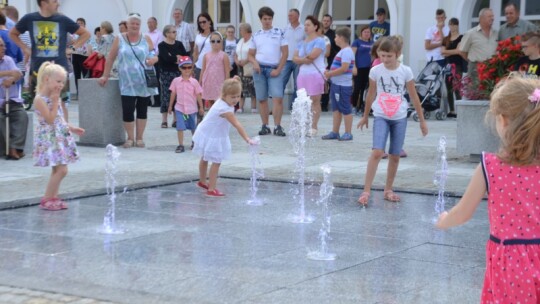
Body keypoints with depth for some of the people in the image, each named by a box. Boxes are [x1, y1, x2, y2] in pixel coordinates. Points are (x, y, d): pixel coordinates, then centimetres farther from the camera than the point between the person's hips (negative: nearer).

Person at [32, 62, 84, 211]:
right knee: (61, 170, -13)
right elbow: (50, 120, -21)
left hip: (59, 137, 9)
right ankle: (47, 199, -5)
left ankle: (53, 197, 16)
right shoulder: (40, 99, -16)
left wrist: (72, 128, 23)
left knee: (58, 170, 10)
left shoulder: (54, 97, 12)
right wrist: (55, 102, -18)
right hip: (49, 138, -9)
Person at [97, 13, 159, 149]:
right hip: (128, 83, -1)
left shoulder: (146, 39, 7)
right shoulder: (119, 39, 4)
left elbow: (155, 56, 10)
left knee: (142, 110, 6)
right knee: (127, 110, -8)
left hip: (144, 82, 2)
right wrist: (105, 75, 2)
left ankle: (139, 138, 16)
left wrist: (153, 60, -14)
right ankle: (130, 138, 7)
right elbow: (111, 58, 5)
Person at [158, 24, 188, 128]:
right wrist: (177, 58, -7)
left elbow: (185, 56, 1)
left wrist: (176, 58, -15)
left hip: (178, 73, 4)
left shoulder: (179, 44, 10)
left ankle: (175, 119, 11)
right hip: (166, 73, -4)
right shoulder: (162, 45, -5)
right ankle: (164, 120, 3)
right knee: (166, 96, -3)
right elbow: (167, 58, -18)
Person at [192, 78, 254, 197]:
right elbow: (237, 125, -40)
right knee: (216, 162, -11)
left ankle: (202, 181, 45)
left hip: (207, 134, 10)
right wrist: (247, 139, -44)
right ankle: (211, 189, -10)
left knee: (205, 159, 26)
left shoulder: (222, 102, -6)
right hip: (211, 138, -10)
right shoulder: (225, 109, -34)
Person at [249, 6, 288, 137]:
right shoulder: (256, 35, 11)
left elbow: (285, 52, 2)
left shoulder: (279, 33, 4)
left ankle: (277, 126, -10)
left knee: (278, 98, -13)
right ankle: (265, 126, 11)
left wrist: (278, 70, -5)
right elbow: (251, 54, 14)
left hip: (274, 69, -2)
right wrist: (255, 63, -8)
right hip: (259, 69, 3)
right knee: (262, 99, 4)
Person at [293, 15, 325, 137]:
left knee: (314, 101, -4)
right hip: (303, 74, 7)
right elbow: (295, 58, 8)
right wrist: (304, 60, -11)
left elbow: (312, 56, -16)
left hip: (315, 74, -7)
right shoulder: (302, 43, 18)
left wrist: (301, 58, -1)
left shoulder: (319, 41, -4)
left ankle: (314, 127, -2)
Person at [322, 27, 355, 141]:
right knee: (336, 109, 12)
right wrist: (329, 73, 8)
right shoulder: (342, 51, 16)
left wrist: (330, 74, -15)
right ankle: (335, 132, 18)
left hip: (343, 86, -10)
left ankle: (348, 133, 4)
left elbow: (344, 68, -24)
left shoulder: (346, 51, -16)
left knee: (345, 109, -3)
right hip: (336, 84, 10)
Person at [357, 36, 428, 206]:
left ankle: (388, 190, 22)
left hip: (399, 118, 1)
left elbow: (414, 97, 3)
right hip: (381, 116, -1)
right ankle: (366, 191, -14)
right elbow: (371, 94, 10)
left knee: (395, 155, 7)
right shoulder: (375, 71, -4)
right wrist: (365, 116, 18)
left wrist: (422, 120, 6)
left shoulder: (406, 71, -5)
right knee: (377, 152, -16)